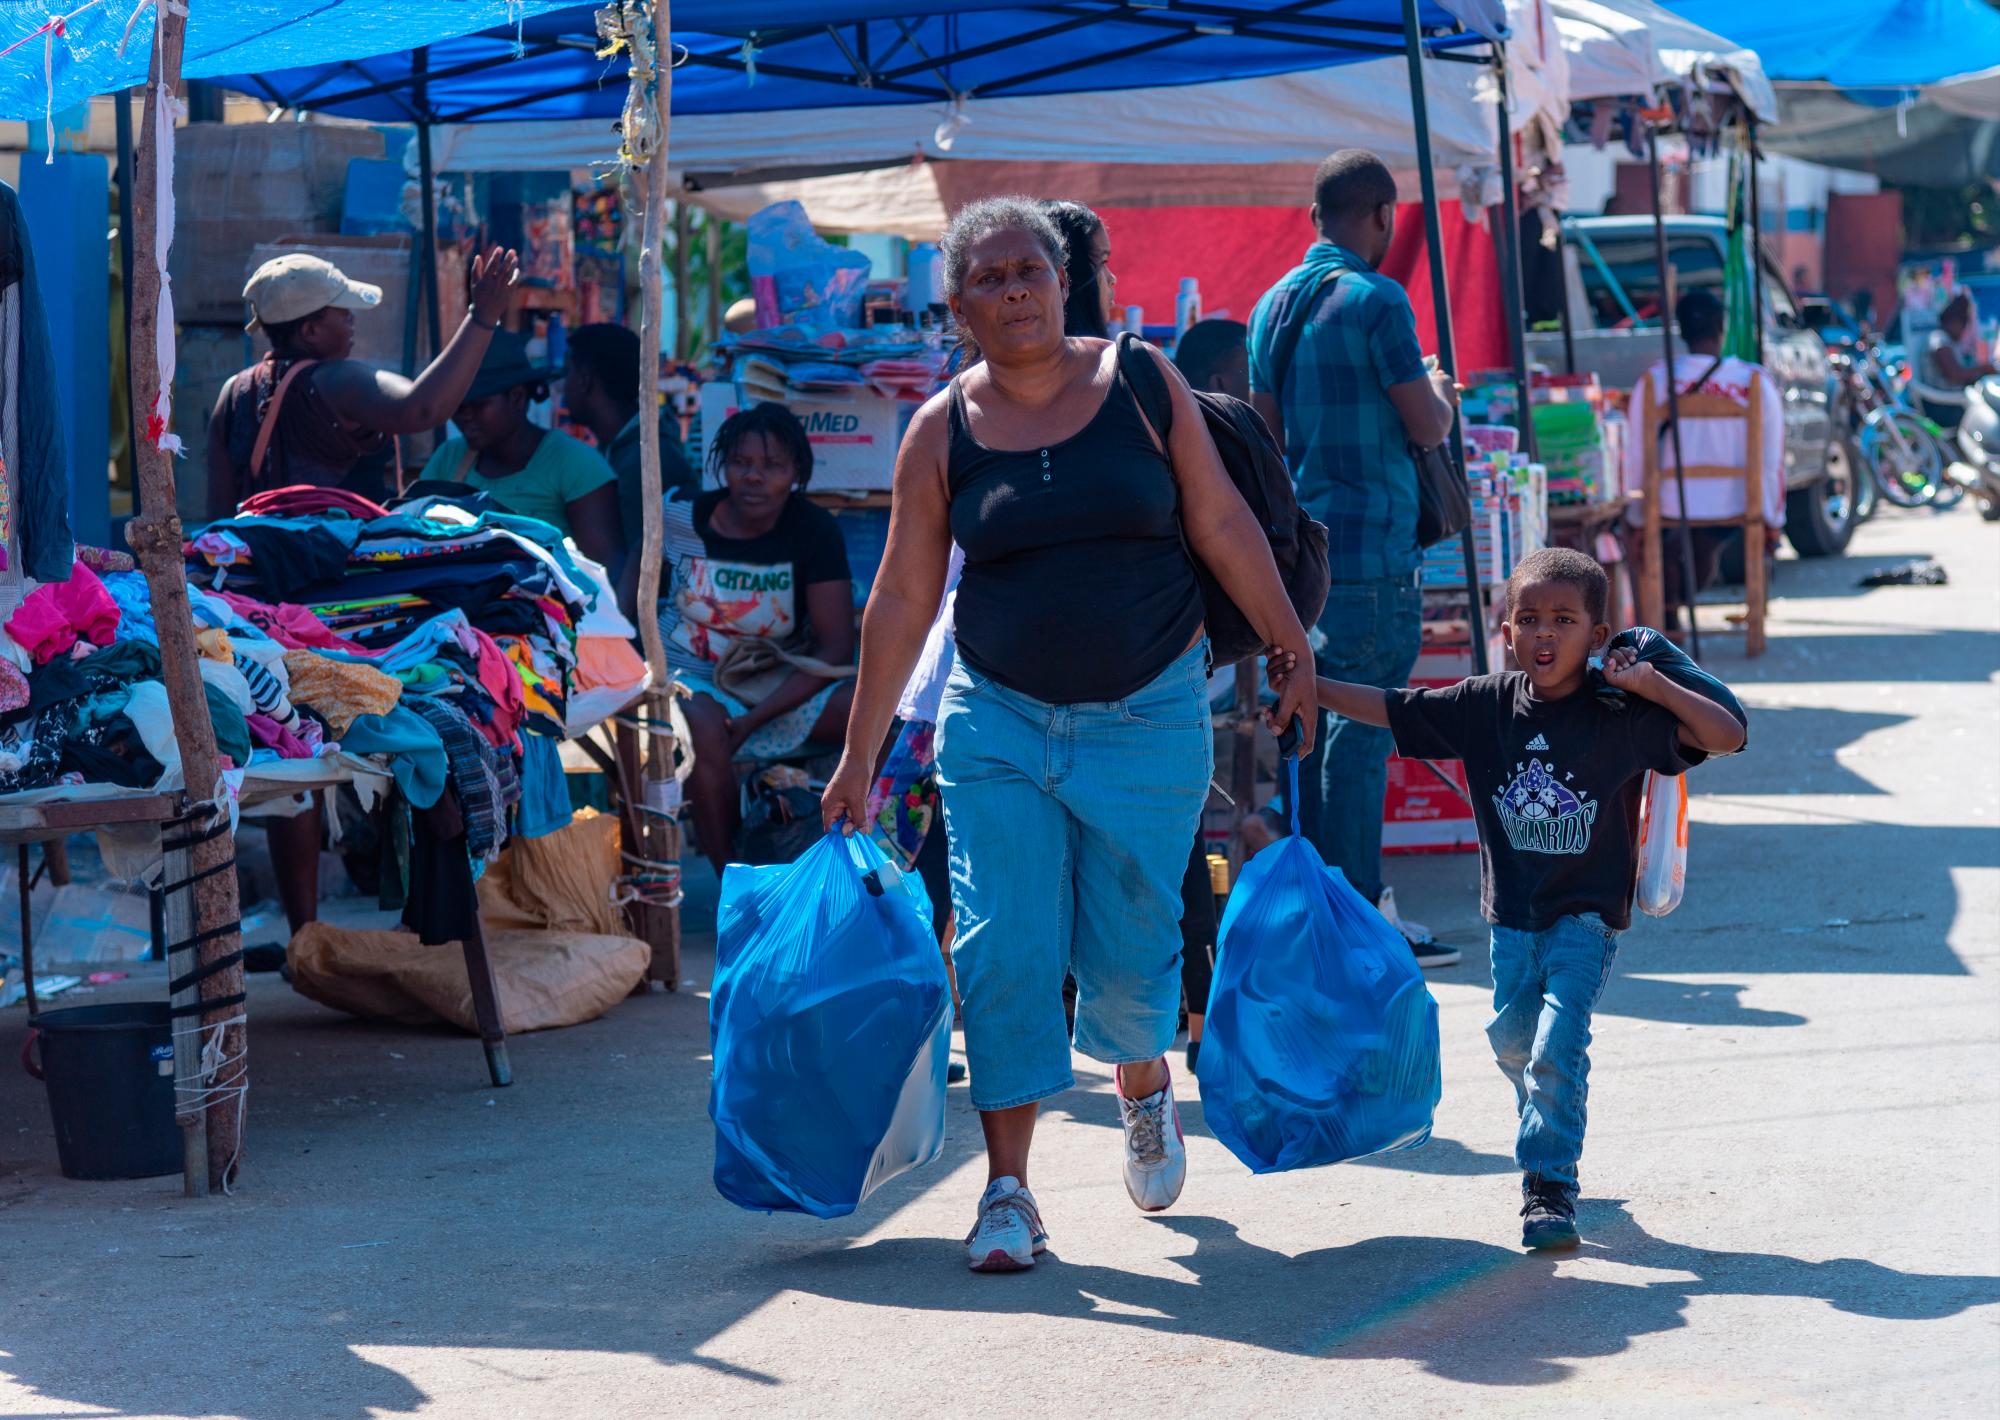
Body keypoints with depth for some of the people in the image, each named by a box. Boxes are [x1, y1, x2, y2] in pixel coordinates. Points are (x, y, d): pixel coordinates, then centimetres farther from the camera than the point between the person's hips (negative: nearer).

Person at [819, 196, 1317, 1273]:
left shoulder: (1140, 383, -1)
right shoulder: (941, 433, 0)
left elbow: (1222, 526, 4)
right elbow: (901, 600, 4)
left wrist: (1296, 650, 1)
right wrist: (859, 756, 5)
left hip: (1149, 718, 0)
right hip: (1000, 721, 1)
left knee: (1127, 948, 3)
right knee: (1002, 950, -7)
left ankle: (1143, 1090, 37)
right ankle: (1008, 1192, 1)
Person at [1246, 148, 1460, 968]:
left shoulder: (1274, 304, 11)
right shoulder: (1374, 301, -12)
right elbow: (1427, 428, -9)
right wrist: (1443, 394, 11)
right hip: (1370, 549, -8)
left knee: (1314, 725, 13)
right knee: (1361, 732, -5)